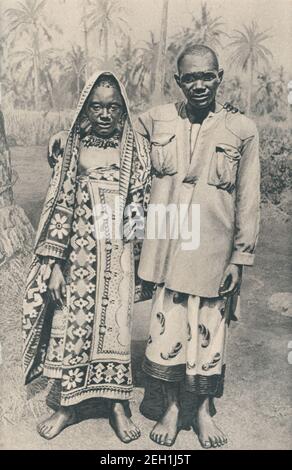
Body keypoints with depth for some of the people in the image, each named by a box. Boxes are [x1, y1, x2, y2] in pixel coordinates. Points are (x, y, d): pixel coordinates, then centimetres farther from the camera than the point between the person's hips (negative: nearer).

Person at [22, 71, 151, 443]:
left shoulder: (136, 148, -1)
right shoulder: (69, 147, 0)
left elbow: (141, 208, 1)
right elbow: (58, 205, -2)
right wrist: (53, 262, -5)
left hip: (117, 255, 0)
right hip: (77, 252, 1)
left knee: (114, 325, 7)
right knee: (71, 324, 10)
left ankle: (118, 405, 27)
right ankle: (68, 405, 29)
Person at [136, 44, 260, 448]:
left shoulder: (242, 130, -2)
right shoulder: (156, 120, 2)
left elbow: (248, 201, 0)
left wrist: (240, 258, -2)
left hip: (213, 253, -1)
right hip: (166, 247, 1)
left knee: (209, 331, 10)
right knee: (167, 328, 7)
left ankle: (203, 410, 34)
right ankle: (171, 407, 31)